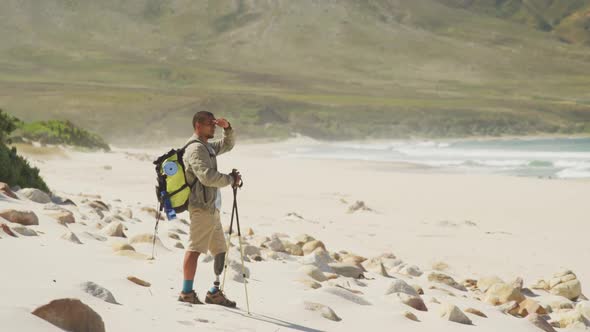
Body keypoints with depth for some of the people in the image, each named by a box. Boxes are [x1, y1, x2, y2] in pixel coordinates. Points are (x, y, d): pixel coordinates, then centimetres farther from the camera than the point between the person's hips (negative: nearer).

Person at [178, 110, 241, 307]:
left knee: (220, 251, 12)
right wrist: (231, 179, -9)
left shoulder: (208, 147, 19)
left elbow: (228, 145, 33)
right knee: (195, 248, -11)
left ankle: (215, 293, 16)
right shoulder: (196, 149, -11)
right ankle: (187, 293, -13)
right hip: (202, 207, -11)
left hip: (211, 208, 11)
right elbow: (207, 177, -22)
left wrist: (227, 128, 14)